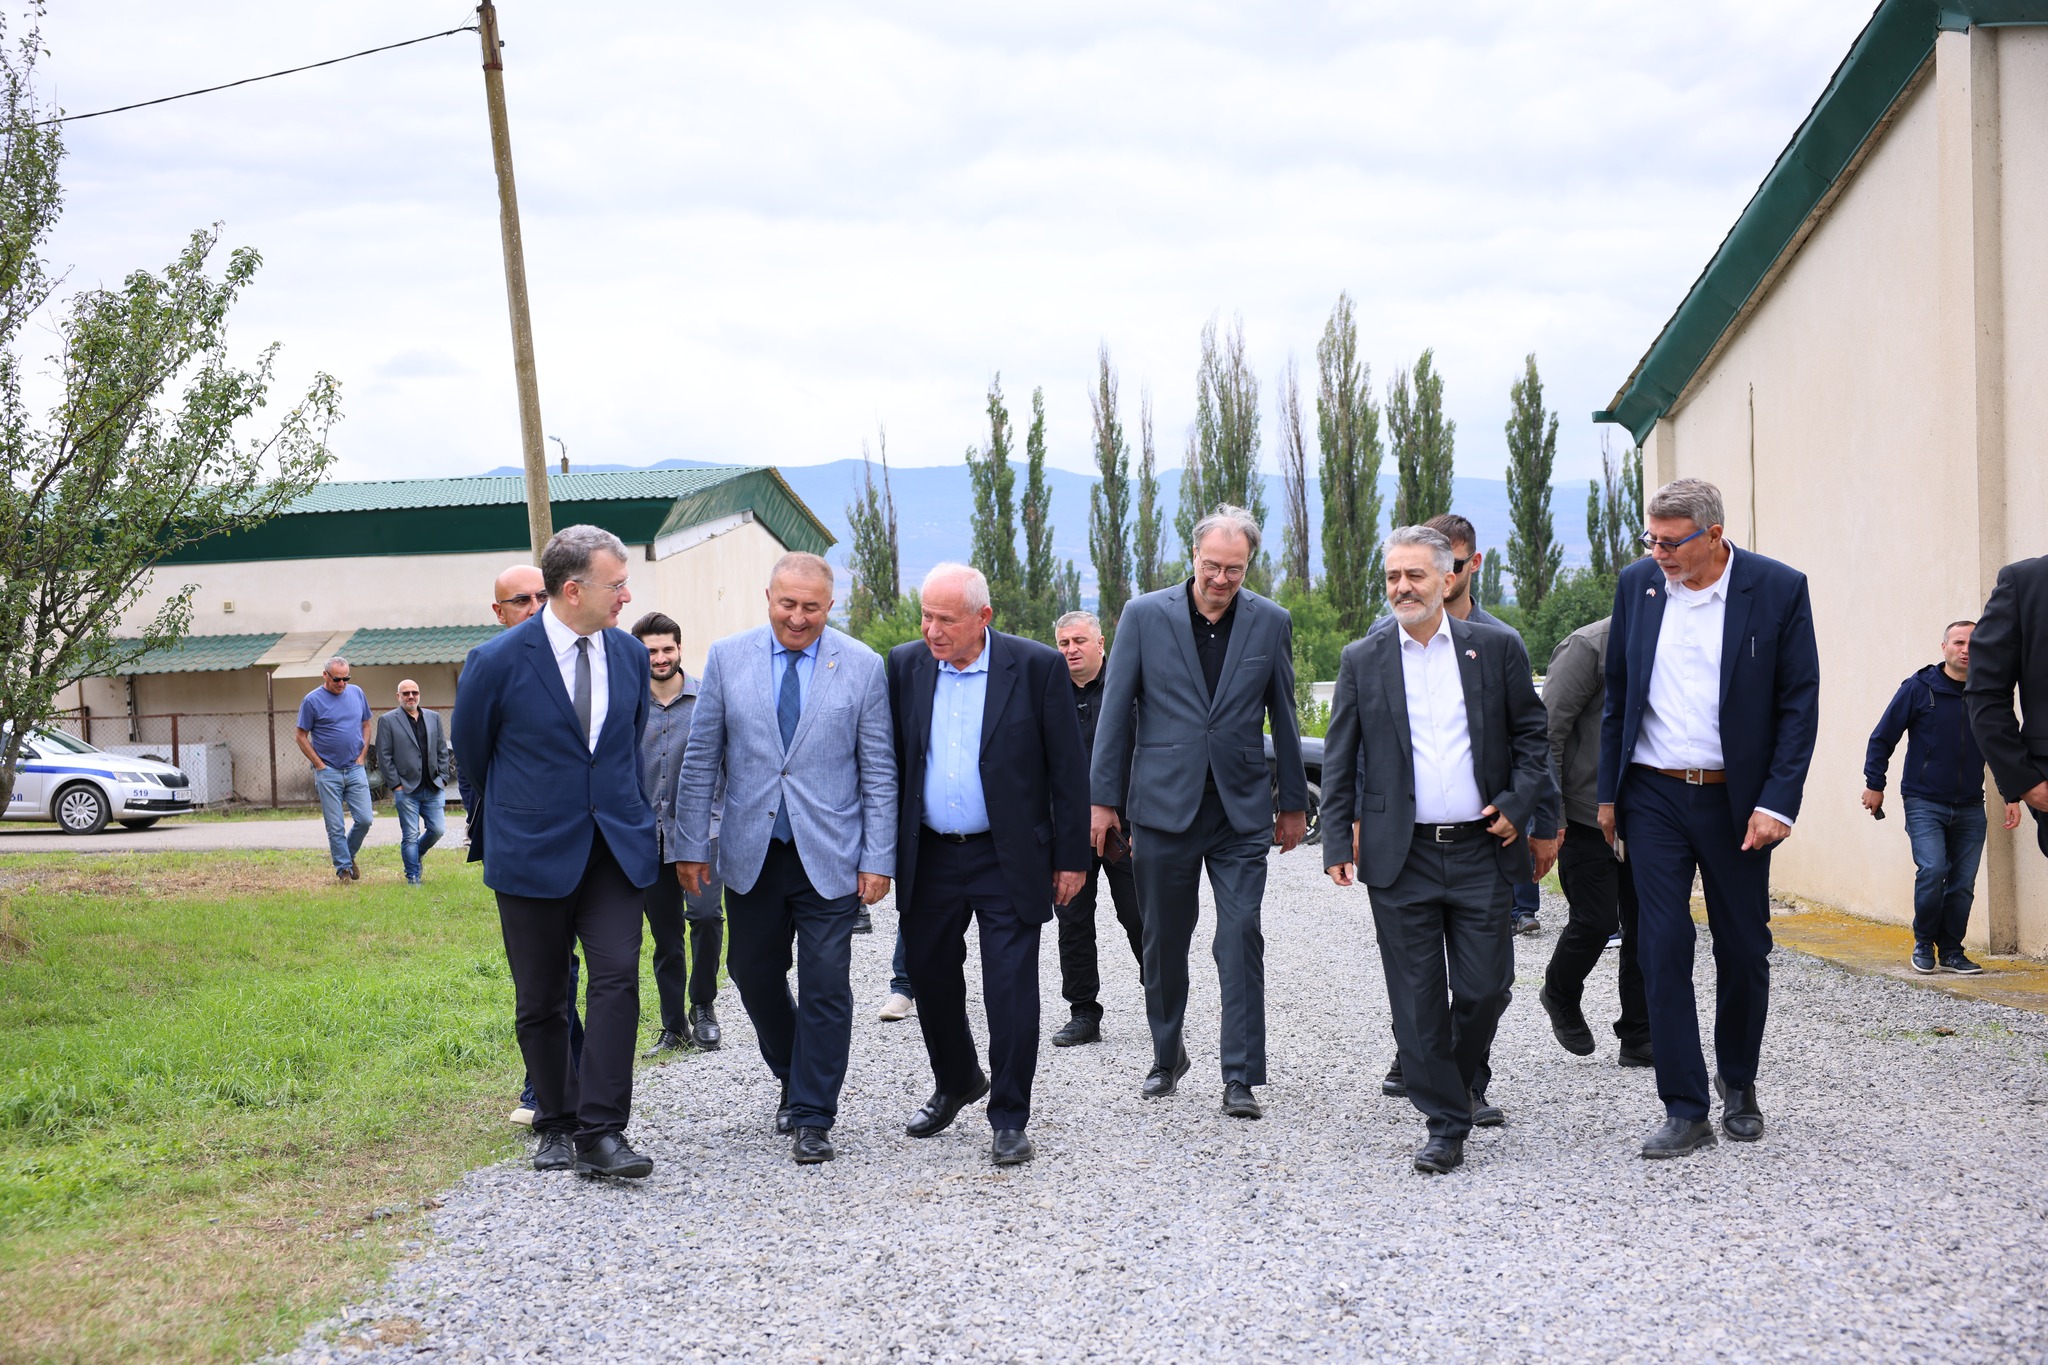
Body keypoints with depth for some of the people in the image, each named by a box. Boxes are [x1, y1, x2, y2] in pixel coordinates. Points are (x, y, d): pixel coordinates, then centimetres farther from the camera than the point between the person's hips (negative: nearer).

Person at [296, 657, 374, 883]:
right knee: (335, 826, -1)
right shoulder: (312, 700, -5)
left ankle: (349, 855, 22)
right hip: (328, 772, -3)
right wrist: (320, 765, -7)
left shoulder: (357, 693, 8)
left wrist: (361, 757, 6)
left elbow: (366, 726, 17)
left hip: (355, 770, 3)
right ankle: (343, 868, 9)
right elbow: (302, 737, -2)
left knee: (364, 819, -2)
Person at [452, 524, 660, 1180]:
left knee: (618, 977, -13)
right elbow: (470, 752, 6)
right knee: (541, 1001, 6)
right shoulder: (498, 661, -9)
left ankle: (601, 1132, -12)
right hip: (533, 850, -2)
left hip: (616, 846, 3)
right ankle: (556, 1125, 22)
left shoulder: (630, 654, 5)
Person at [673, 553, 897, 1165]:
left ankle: (812, 1118, 8)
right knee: (754, 976, 10)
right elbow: (700, 760, 5)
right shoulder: (728, 657, 2)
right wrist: (691, 844, 2)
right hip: (752, 854, 2)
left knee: (824, 988, -2)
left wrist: (879, 859, -5)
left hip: (830, 856, -2)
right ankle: (796, 1080, 34)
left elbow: (878, 770, 0)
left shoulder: (862, 665, -2)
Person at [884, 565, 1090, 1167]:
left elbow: (1068, 769, -4)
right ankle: (956, 1083, 38)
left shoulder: (1037, 666, -9)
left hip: (1008, 861, -4)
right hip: (929, 858, 4)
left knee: (1011, 991, -2)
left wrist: (1071, 858, -5)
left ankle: (1009, 1118, 10)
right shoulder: (906, 666, 1)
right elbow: (892, 759, 7)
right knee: (929, 978, 14)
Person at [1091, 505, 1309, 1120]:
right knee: (1164, 941, 10)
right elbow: (1116, 711, 1)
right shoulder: (1144, 615, -2)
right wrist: (1104, 798, -1)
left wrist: (1293, 803, 11)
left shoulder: (1271, 622, 2)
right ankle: (1167, 1057, 29)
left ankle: (1241, 1076, -2)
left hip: (1242, 810, 0)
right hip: (1163, 805, 0)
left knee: (1241, 938, -7)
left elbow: (1283, 717, 9)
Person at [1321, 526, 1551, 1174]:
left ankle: (1467, 1083, 33)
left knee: (1486, 987, 4)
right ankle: (1446, 1125, 10)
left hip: (1481, 852, 0)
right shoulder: (1362, 660, 5)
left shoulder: (1497, 648, 4)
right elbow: (1340, 757, 7)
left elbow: (1531, 733, 9)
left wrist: (1518, 804, -4)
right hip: (1401, 857, 0)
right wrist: (1337, 839, 1)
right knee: (1418, 1000, 0)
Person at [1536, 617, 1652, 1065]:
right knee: (1595, 922, -5)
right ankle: (1560, 996, 25)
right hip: (1588, 817, -6)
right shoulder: (1589, 647, -13)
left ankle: (1639, 1038, 13)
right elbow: (1546, 730, -15)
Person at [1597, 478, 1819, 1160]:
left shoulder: (1779, 589, -7)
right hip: (1654, 797, 2)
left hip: (1737, 799, -2)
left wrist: (1777, 803, -12)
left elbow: (1800, 703, -5)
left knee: (1744, 951, 9)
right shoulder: (1637, 584, 2)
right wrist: (1609, 793, 8)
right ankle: (1685, 1109, 2)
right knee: (1664, 949, -4)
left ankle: (1738, 1084, 31)